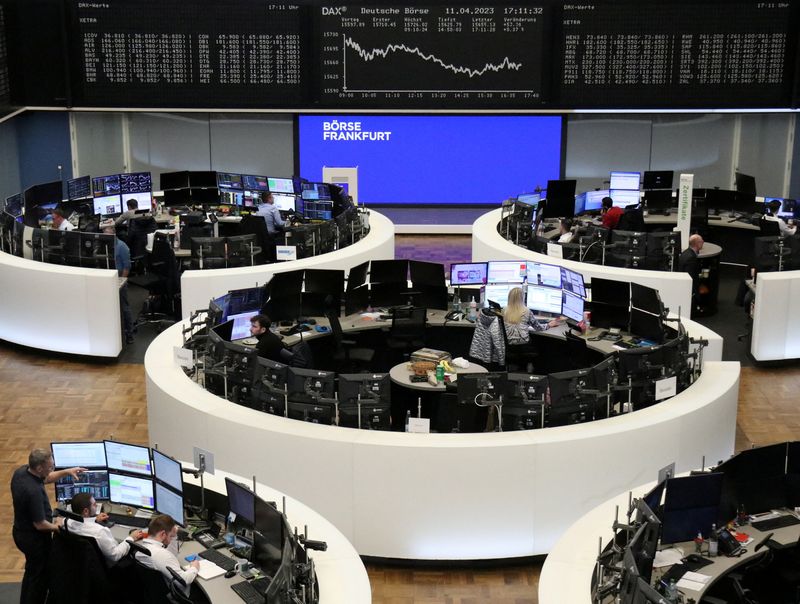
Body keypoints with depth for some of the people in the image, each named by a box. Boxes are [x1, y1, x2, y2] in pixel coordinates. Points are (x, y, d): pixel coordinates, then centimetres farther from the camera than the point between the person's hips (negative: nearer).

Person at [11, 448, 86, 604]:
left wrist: (66, 472, 2)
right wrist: (56, 526, -8)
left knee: (31, 572, 28)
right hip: (35, 538, -9)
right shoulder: (33, 491, -36)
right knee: (40, 577, 11)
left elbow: (45, 478, 12)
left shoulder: (21, 471, -10)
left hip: (21, 532, 9)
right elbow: (40, 525, -27)